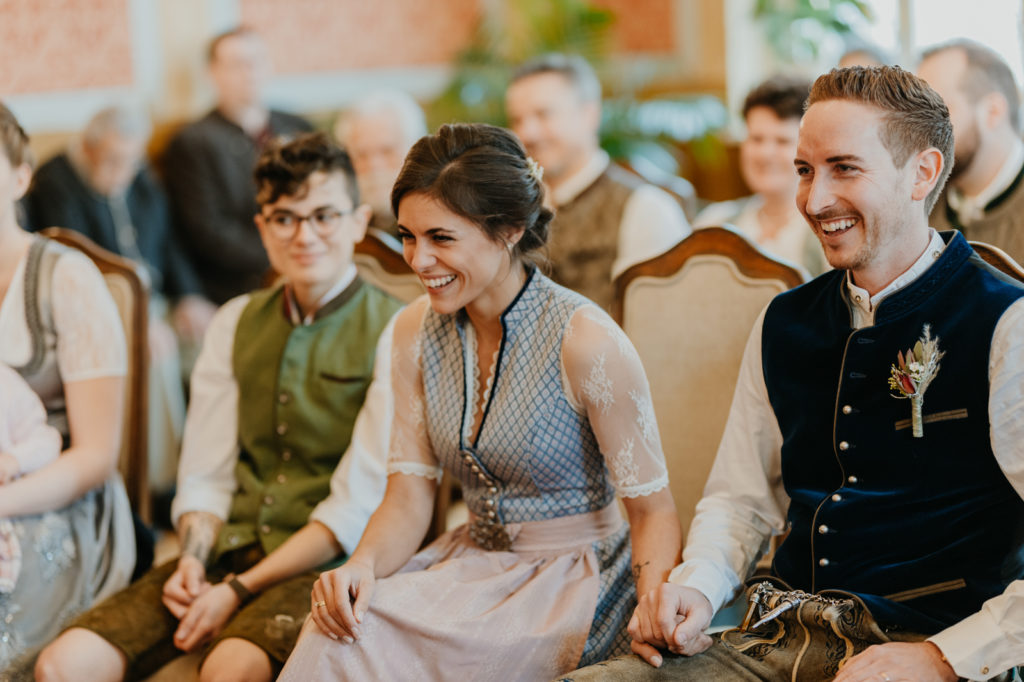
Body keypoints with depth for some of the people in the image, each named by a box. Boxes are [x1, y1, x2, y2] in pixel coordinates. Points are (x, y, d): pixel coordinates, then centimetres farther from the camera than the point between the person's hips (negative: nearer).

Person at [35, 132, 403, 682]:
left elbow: (359, 505, -10)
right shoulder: (235, 323, 17)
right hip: (229, 549, 5)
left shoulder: (393, 333, -4)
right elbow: (206, 474, 15)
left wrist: (241, 589, -14)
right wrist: (194, 559, -6)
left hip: (327, 565, -5)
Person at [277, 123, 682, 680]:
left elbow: (652, 508, -12)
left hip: (573, 577, -5)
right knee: (338, 625, -25)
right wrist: (362, 565, -19)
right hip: (473, 559, 5)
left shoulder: (584, 340, -17)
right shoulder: (416, 331, 1)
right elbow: (408, 498, 2)